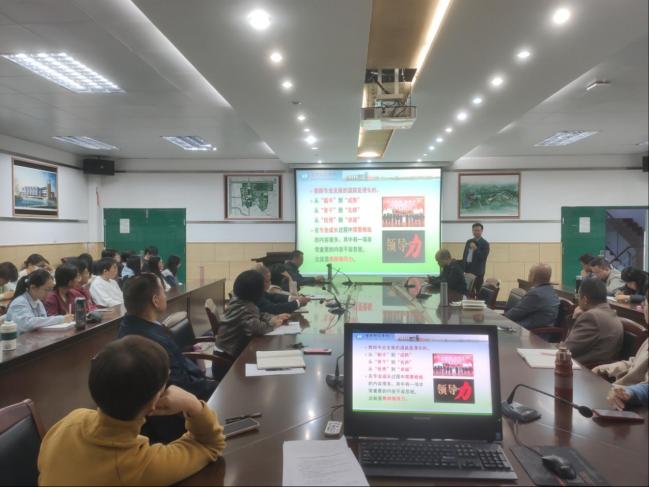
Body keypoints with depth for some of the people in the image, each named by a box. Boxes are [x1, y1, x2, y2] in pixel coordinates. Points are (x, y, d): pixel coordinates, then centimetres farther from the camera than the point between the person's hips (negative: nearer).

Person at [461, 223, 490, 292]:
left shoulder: (485, 243, -4)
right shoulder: (468, 242, 13)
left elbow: (483, 258, -15)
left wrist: (475, 249, -23)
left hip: (478, 271, -5)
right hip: (468, 270, 5)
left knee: (479, 291, -5)